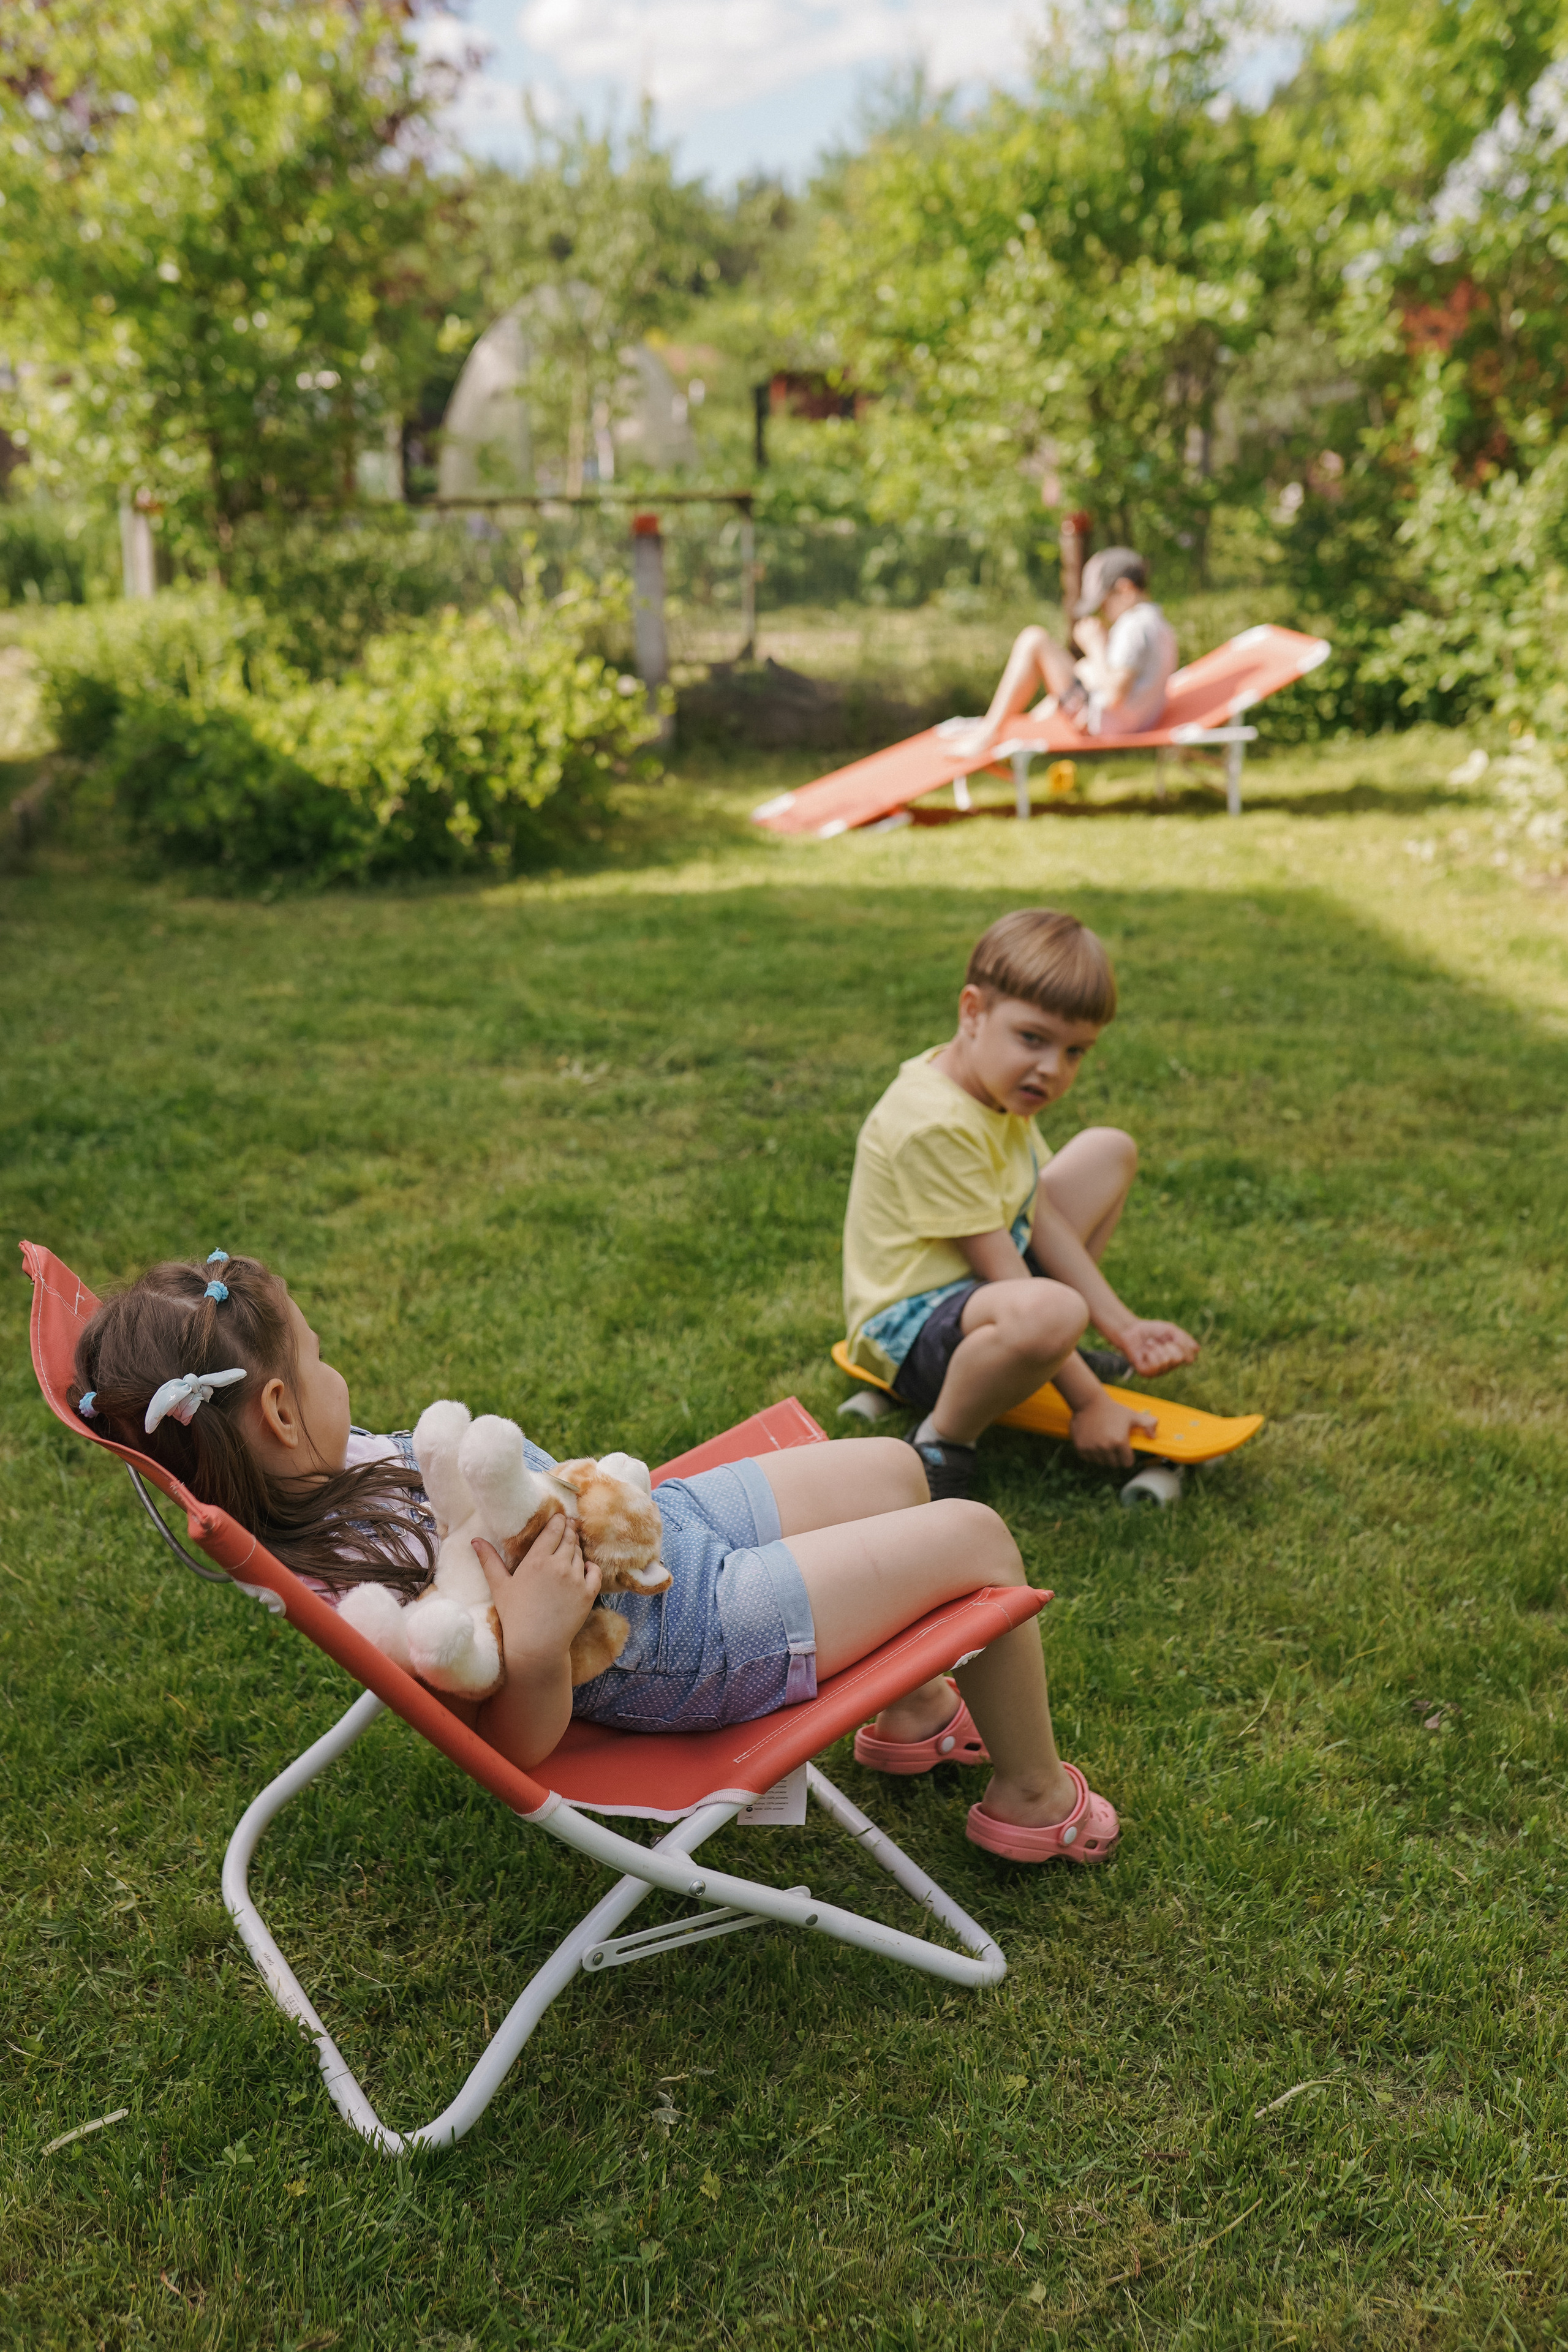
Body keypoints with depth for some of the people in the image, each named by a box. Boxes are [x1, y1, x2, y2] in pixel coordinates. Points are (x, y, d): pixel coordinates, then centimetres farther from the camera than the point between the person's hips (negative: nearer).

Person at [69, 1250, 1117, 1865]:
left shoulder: (338, 1468, -7)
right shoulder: (358, 1589, -33)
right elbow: (526, 1742, -26)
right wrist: (532, 1643, -44)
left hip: (661, 1519, 9)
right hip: (699, 1634, -9)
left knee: (894, 1467, 22)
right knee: (977, 1537, -1)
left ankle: (915, 1713, 46)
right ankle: (1036, 1796, 24)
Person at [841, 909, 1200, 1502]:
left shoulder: (999, 1082, 4)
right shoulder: (934, 1123, -27)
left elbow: (1040, 1218, 8)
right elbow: (999, 1270, -26)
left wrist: (1121, 1325, 1)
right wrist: (1088, 1403, -22)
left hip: (987, 1286, 11)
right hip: (912, 1326, -11)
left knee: (1109, 1150, 18)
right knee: (1048, 1312, -44)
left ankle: (1053, 1355, 19)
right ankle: (941, 1444, -17)